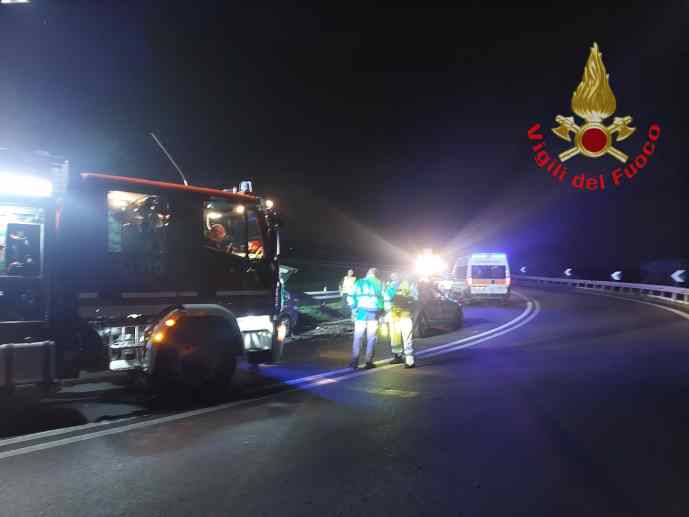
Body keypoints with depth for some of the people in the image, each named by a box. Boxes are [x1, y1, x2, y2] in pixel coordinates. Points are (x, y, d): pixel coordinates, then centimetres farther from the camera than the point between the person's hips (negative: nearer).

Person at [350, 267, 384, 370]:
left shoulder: (359, 282, 7)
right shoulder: (380, 284, 8)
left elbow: (353, 296, 1)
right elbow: (384, 298, 4)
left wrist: (354, 310, 9)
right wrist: (380, 312, 10)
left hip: (361, 311, 0)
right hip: (374, 312, 0)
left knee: (358, 337, 6)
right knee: (371, 338, 7)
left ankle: (355, 362, 4)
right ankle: (369, 362, 6)